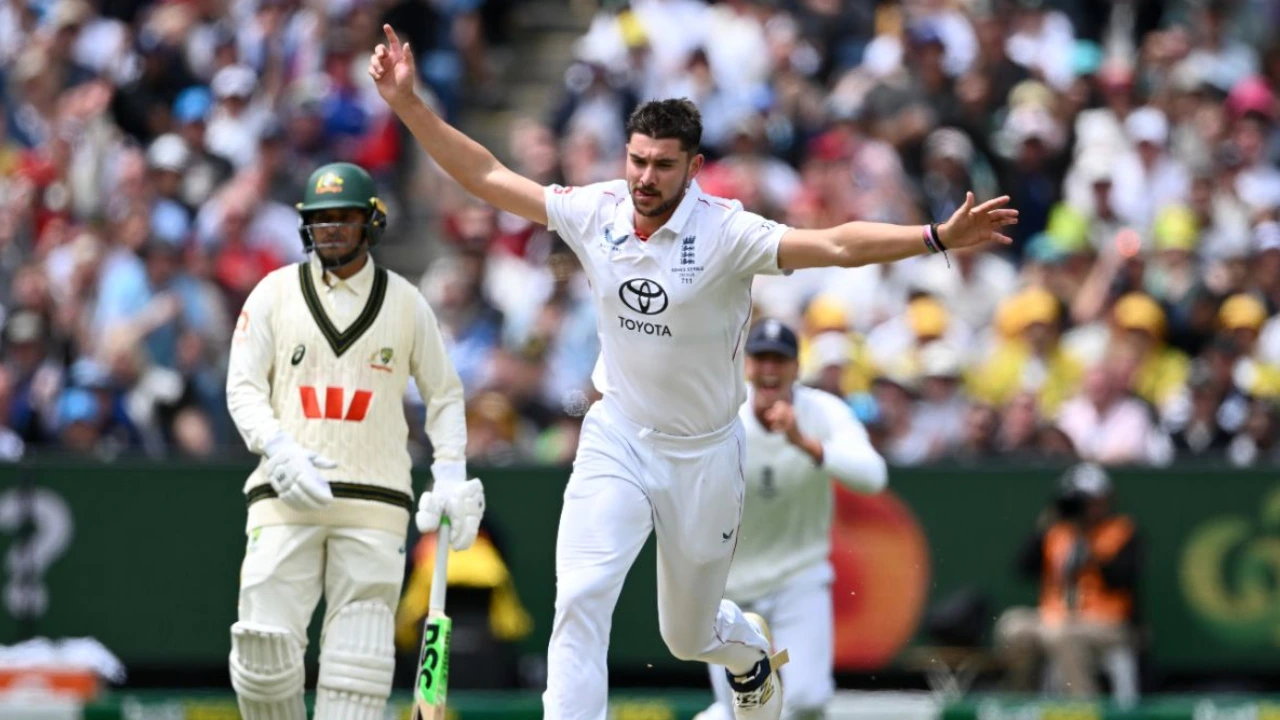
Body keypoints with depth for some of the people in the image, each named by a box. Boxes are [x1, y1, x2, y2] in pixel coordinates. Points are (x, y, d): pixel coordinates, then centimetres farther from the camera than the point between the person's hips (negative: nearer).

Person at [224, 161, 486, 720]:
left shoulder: (405, 302, 9)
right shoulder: (276, 292, 8)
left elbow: (444, 394, 16)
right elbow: (243, 387, 3)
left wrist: (449, 474, 1)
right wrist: (280, 449, -15)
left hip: (374, 501, 0)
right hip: (286, 498, 0)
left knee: (358, 657, -7)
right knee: (264, 646, -10)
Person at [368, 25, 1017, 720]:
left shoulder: (725, 233, -20)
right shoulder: (595, 213, -9)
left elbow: (836, 245, -31)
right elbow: (487, 177, -2)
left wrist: (940, 238, -44)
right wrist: (409, 104, -10)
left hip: (703, 454, -2)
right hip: (616, 439, 2)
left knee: (690, 635, 15)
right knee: (579, 598, -20)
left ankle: (750, 649, 51)